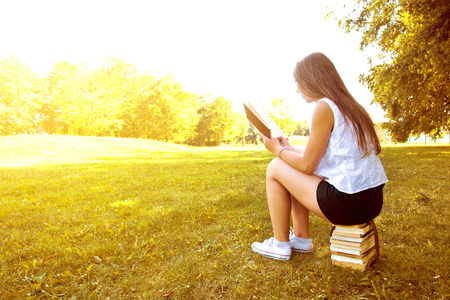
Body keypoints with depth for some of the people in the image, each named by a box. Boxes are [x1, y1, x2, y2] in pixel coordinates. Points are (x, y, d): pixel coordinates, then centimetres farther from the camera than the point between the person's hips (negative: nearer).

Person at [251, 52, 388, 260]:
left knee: (275, 168, 1)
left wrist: (277, 150, 5)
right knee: (295, 173, 21)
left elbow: (308, 166, -10)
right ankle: (301, 238, 26)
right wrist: (288, 149, 20)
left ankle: (280, 244, 12)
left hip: (349, 203, -9)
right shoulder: (349, 107, 14)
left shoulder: (325, 107, -13)